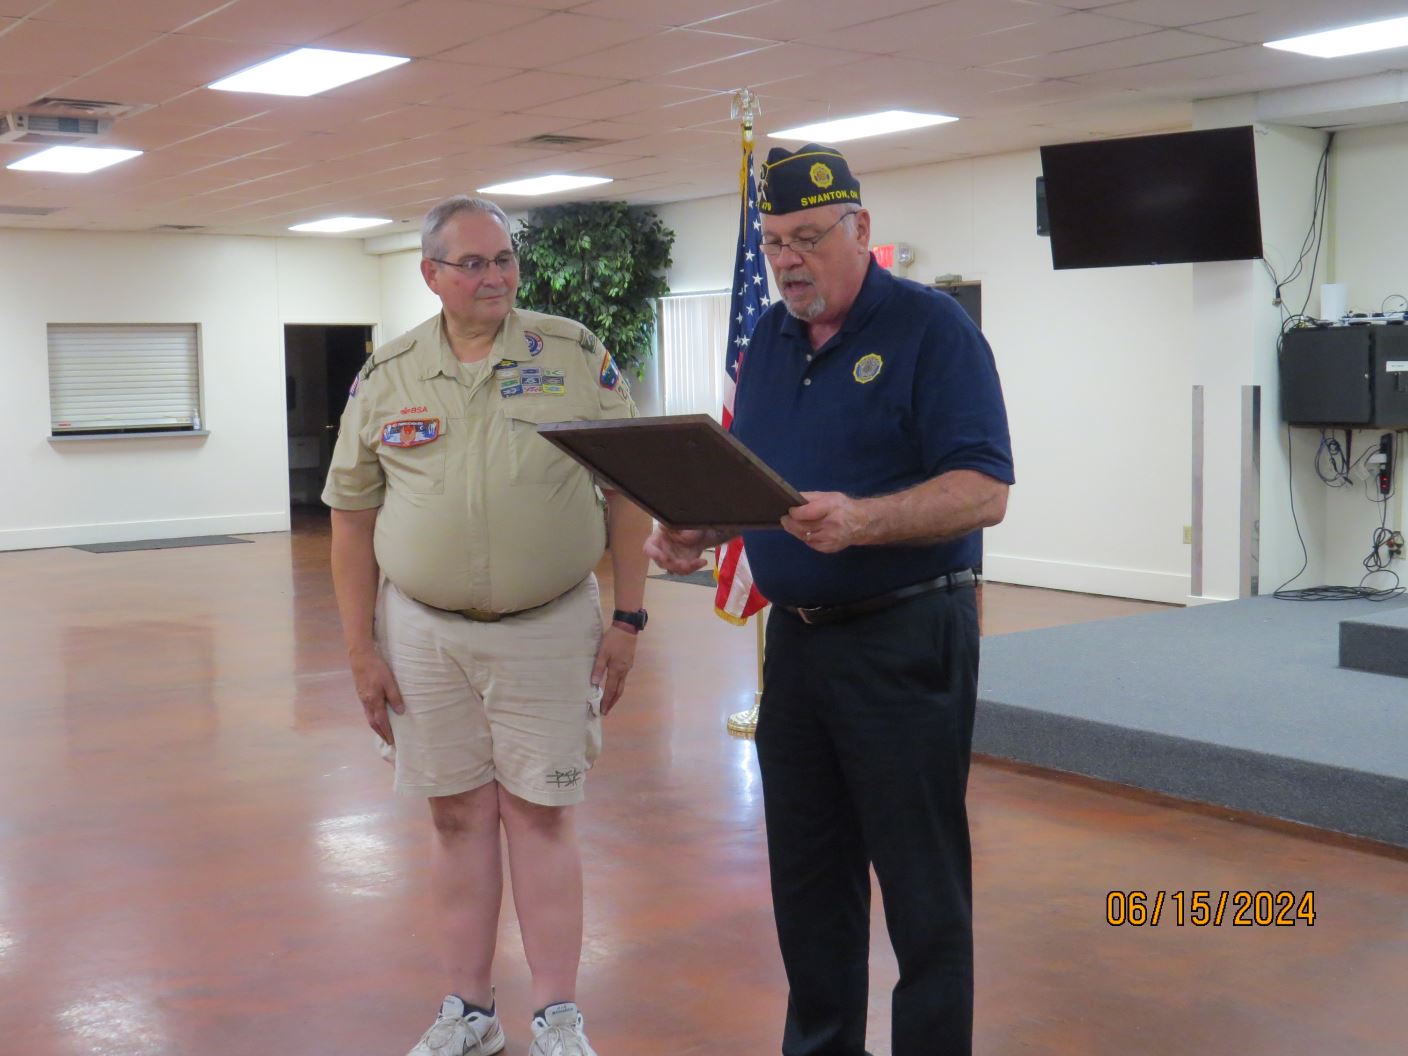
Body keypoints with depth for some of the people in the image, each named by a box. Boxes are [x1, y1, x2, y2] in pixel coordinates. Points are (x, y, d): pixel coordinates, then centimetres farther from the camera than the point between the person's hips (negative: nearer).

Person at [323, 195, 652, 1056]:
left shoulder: (576, 356, -2)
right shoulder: (386, 376, 2)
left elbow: (628, 489, -1)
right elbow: (354, 516, 6)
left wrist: (628, 620, -4)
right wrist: (362, 648, 3)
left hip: (549, 628, -2)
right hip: (424, 632, 2)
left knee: (539, 816, 4)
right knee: (459, 817, 11)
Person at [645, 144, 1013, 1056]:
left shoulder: (931, 328, -10)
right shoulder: (770, 340, 11)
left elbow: (981, 492, -18)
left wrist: (862, 520, -33)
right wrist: (696, 530, -3)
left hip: (905, 640, -7)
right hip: (796, 634, 7)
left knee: (922, 886, 2)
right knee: (807, 876, 16)